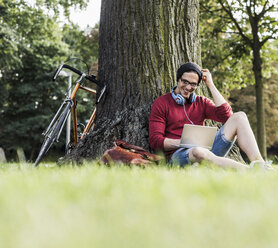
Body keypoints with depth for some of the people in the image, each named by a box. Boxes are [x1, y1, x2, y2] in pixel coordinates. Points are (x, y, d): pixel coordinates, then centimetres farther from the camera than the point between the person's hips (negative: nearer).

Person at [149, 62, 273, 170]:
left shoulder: (201, 102, 19)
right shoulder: (161, 103, 7)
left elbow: (226, 115, 0)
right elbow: (155, 140, -3)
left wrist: (210, 85, 5)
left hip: (206, 150, 5)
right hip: (178, 154, -5)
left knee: (239, 117, -9)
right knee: (198, 152, -43)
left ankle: (259, 163, -32)